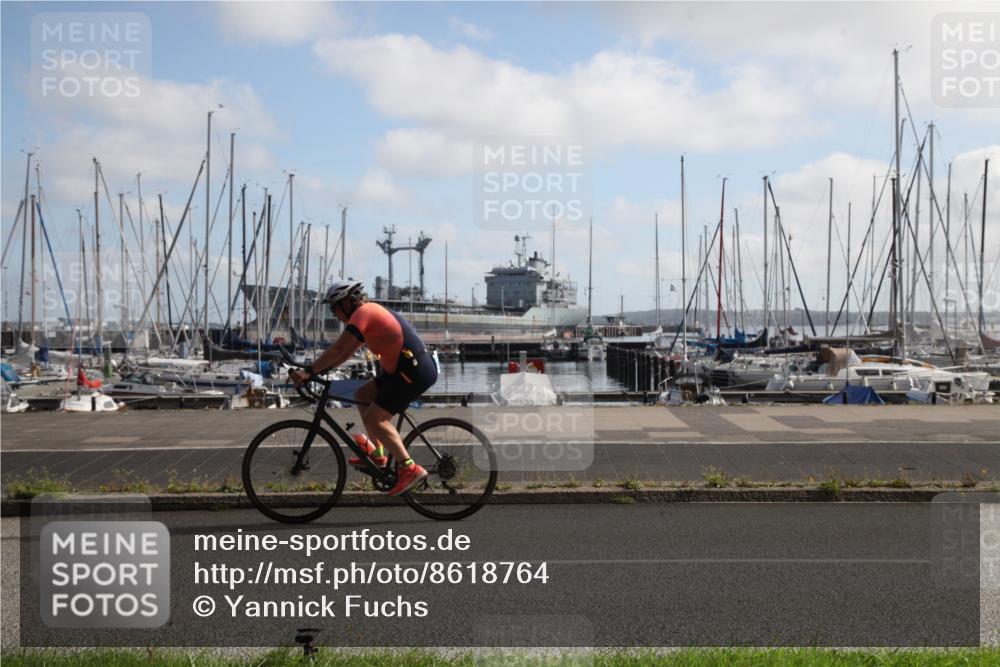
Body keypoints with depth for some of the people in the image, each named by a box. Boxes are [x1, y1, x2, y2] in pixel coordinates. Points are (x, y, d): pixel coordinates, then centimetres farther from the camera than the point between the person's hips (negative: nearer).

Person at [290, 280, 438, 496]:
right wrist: (319, 369, 15)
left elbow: (338, 350, -17)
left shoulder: (363, 312, -9)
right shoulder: (371, 312, 20)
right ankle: (377, 453, 18)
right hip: (405, 368, 10)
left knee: (373, 419, -11)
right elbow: (347, 351, 22)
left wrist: (309, 371, -14)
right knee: (362, 396, 16)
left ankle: (409, 468, -12)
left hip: (414, 371, -10)